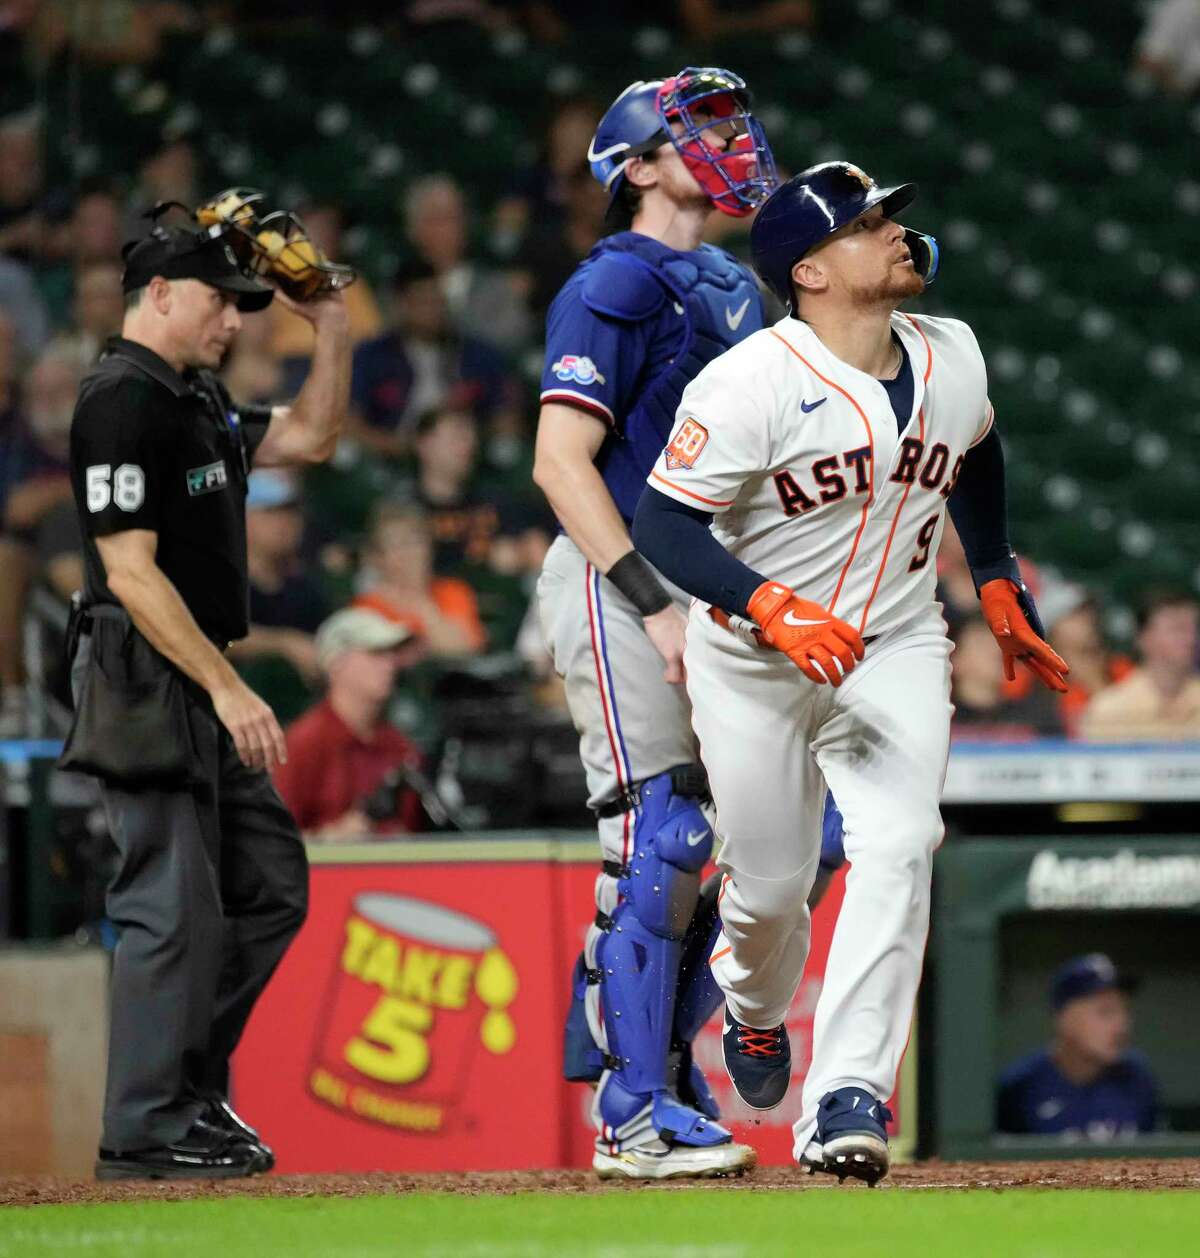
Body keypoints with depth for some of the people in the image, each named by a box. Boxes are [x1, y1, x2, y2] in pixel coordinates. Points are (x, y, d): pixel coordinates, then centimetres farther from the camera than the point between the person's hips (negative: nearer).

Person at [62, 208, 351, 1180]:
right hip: (148, 687, -10)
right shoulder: (123, 399, -14)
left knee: (270, 885, 12)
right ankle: (147, 1129, -4)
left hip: (203, 693, 10)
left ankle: (192, 1089, 18)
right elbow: (131, 572, -20)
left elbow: (310, 438, 27)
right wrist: (226, 690, -22)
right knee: (174, 903, -9)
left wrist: (332, 325, 15)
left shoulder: (199, 401, 16)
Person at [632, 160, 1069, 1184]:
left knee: (898, 846, -20)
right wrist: (775, 609, -35)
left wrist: (999, 590, 20)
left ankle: (846, 1100, -25)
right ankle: (756, 1013, 44)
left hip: (894, 649, 3)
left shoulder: (952, 358, -3)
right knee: (770, 880, 6)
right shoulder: (751, 384, -22)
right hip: (751, 665, -3)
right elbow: (664, 524, -23)